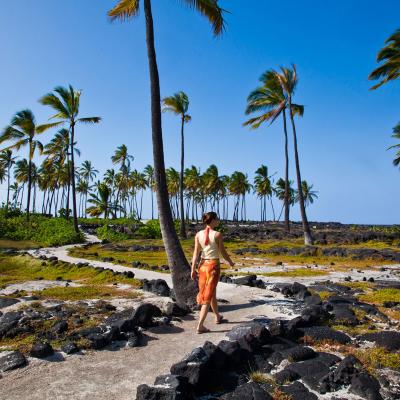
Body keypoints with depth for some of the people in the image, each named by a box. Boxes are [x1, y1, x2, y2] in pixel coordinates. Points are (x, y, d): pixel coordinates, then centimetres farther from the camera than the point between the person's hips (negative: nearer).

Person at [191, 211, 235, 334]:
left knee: (212, 292, 23)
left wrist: (193, 269, 1)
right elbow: (223, 253, -7)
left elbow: (196, 253, -3)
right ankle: (200, 326, 0)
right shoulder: (217, 234, -13)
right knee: (208, 296, 2)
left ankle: (218, 317, 42)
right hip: (214, 265, -5)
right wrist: (231, 262, 10)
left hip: (203, 265, 5)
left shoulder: (198, 234, -2)